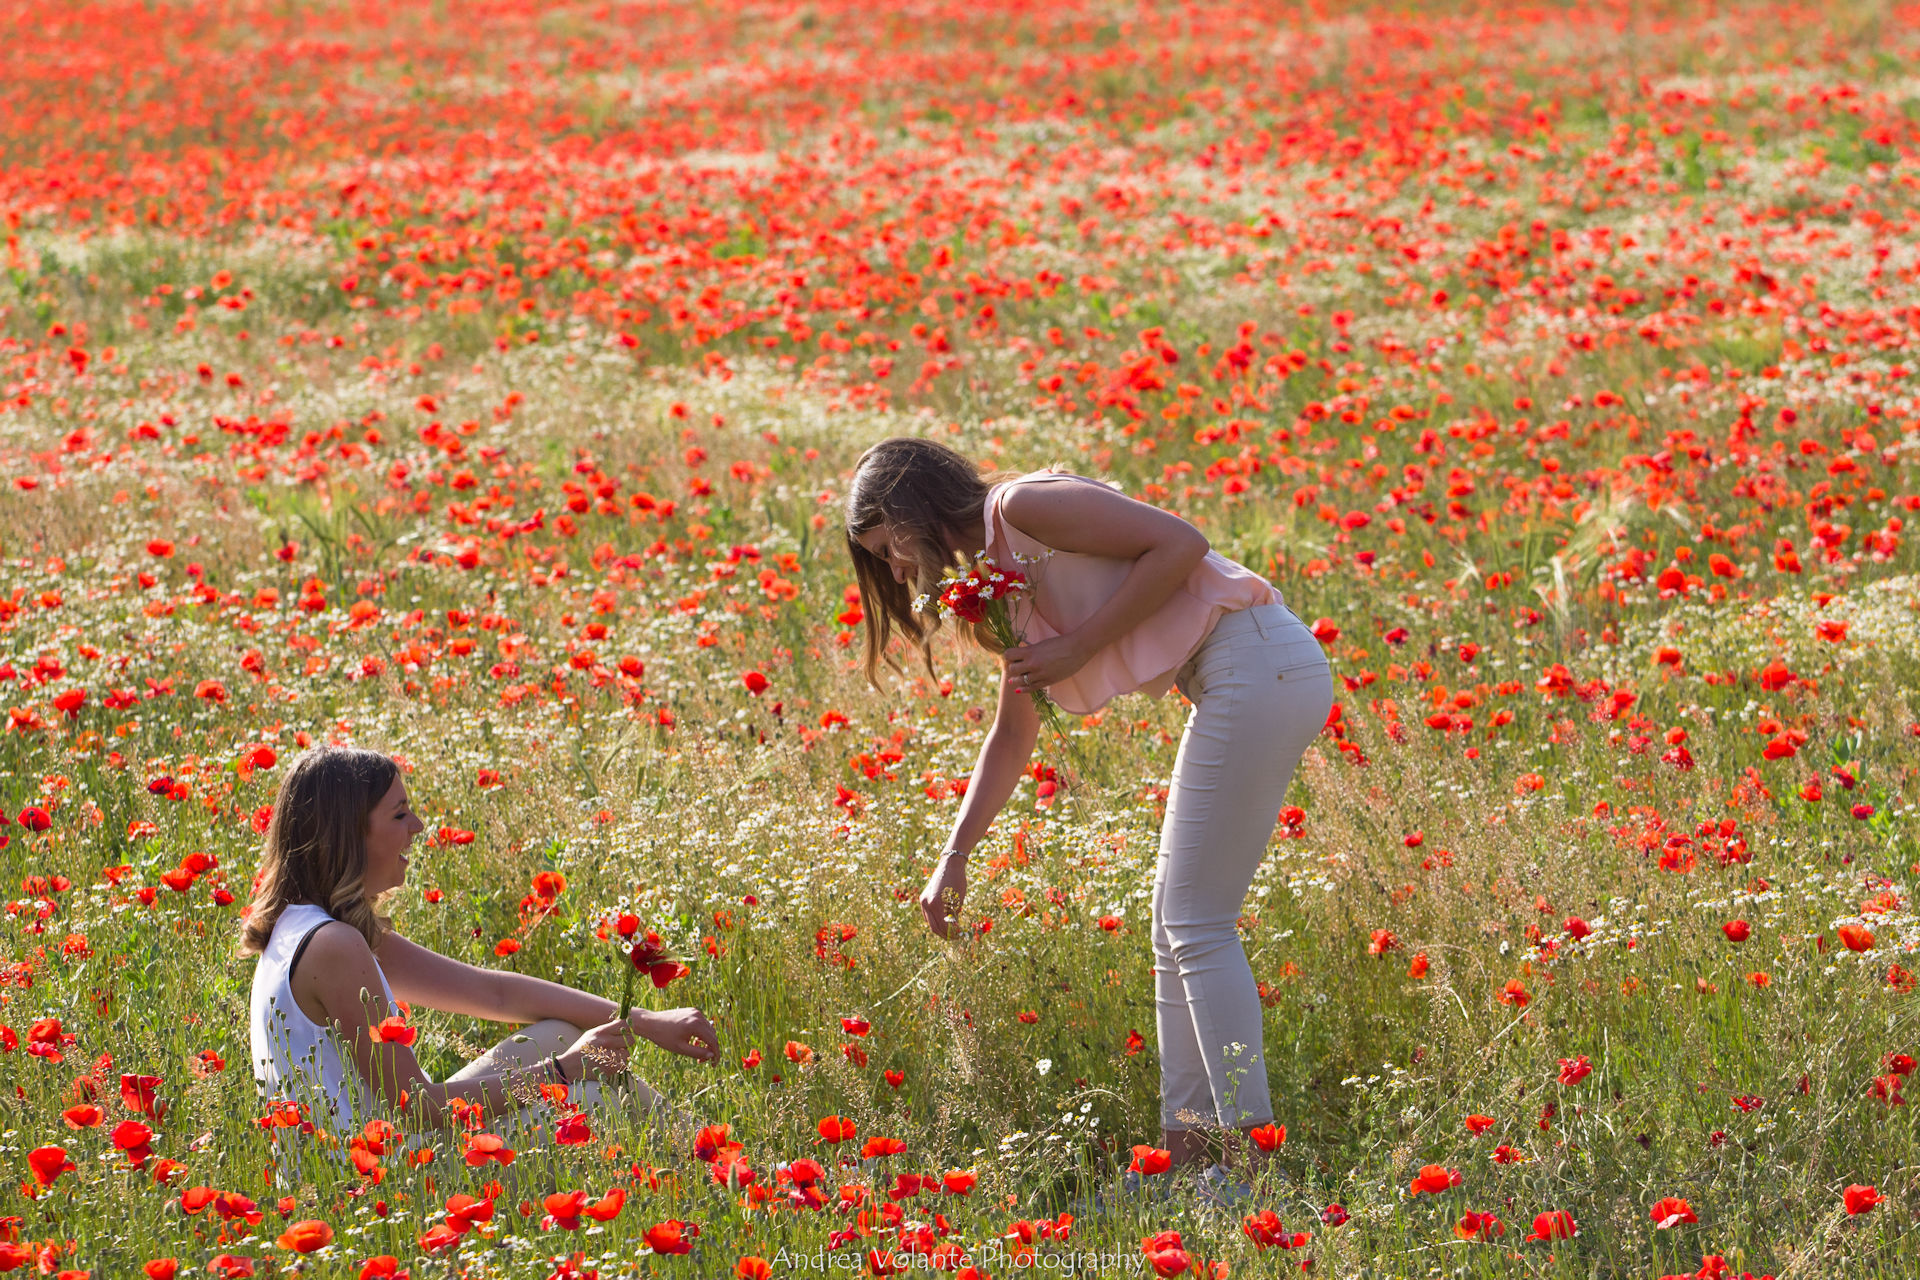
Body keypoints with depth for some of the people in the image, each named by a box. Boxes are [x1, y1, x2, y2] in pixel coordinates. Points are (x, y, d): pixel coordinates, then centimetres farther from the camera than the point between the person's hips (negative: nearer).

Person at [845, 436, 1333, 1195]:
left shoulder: (1022, 507, -8)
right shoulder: (1004, 572, 21)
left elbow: (1179, 543, -17)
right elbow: (1013, 734, 27)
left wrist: (1078, 648, -12)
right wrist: (954, 857, 22)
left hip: (1257, 668, -10)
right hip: (1237, 686, 10)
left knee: (1197, 925, -7)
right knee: (1177, 923, 12)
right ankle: (1185, 1152, 14)